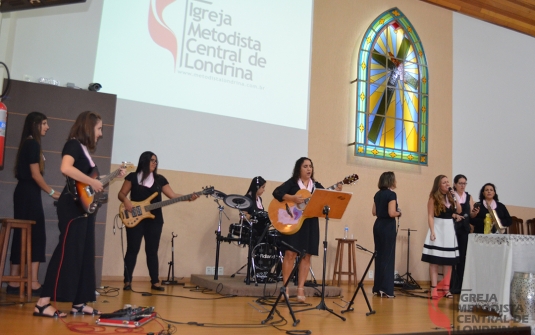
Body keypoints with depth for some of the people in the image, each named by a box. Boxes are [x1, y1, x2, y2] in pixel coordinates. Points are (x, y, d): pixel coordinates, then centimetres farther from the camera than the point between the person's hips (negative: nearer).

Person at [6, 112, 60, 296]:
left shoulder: (27, 143, 17)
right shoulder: (33, 144, -12)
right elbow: (35, 174, -16)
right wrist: (52, 192, -8)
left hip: (24, 193, 9)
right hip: (29, 194, -9)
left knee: (21, 236, 9)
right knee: (36, 237, -7)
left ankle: (14, 283, 13)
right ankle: (33, 284, -5)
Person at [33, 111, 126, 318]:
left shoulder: (85, 149, 20)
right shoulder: (73, 144, -7)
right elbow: (66, 168, -27)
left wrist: (114, 177, 16)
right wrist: (92, 182, -21)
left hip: (85, 207, 10)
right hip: (73, 206, -10)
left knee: (84, 255, 9)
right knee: (67, 253, -11)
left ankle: (78, 303, 15)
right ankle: (43, 303, -7)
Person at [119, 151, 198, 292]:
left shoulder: (160, 179, 9)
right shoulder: (132, 177, 2)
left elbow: (173, 195, 3)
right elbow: (121, 194, 4)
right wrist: (126, 201, -18)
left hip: (154, 220, 3)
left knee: (152, 251, 5)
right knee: (132, 250, -2)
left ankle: (155, 282, 9)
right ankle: (127, 281, 6)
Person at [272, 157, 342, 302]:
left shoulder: (317, 186, 14)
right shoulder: (292, 183, 2)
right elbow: (276, 193, -13)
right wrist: (293, 198, -25)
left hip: (310, 223, 4)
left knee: (306, 256, 2)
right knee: (290, 253, -9)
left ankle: (300, 289, 6)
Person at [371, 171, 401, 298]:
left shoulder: (378, 194, 10)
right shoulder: (391, 194, -13)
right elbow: (391, 213, -20)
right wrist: (399, 213, -2)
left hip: (378, 225, 8)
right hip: (388, 227, -7)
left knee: (379, 255, 11)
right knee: (388, 257, -2)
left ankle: (377, 287, 16)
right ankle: (386, 289, -1)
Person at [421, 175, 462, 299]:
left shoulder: (450, 196, 9)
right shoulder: (433, 198, -5)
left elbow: (459, 211, 7)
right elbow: (430, 216, -9)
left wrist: (455, 197, -3)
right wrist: (432, 232, -18)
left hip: (449, 229, 5)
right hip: (438, 228, -5)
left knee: (448, 261, 6)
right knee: (434, 261, -5)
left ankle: (446, 288, 12)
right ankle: (434, 289, -4)